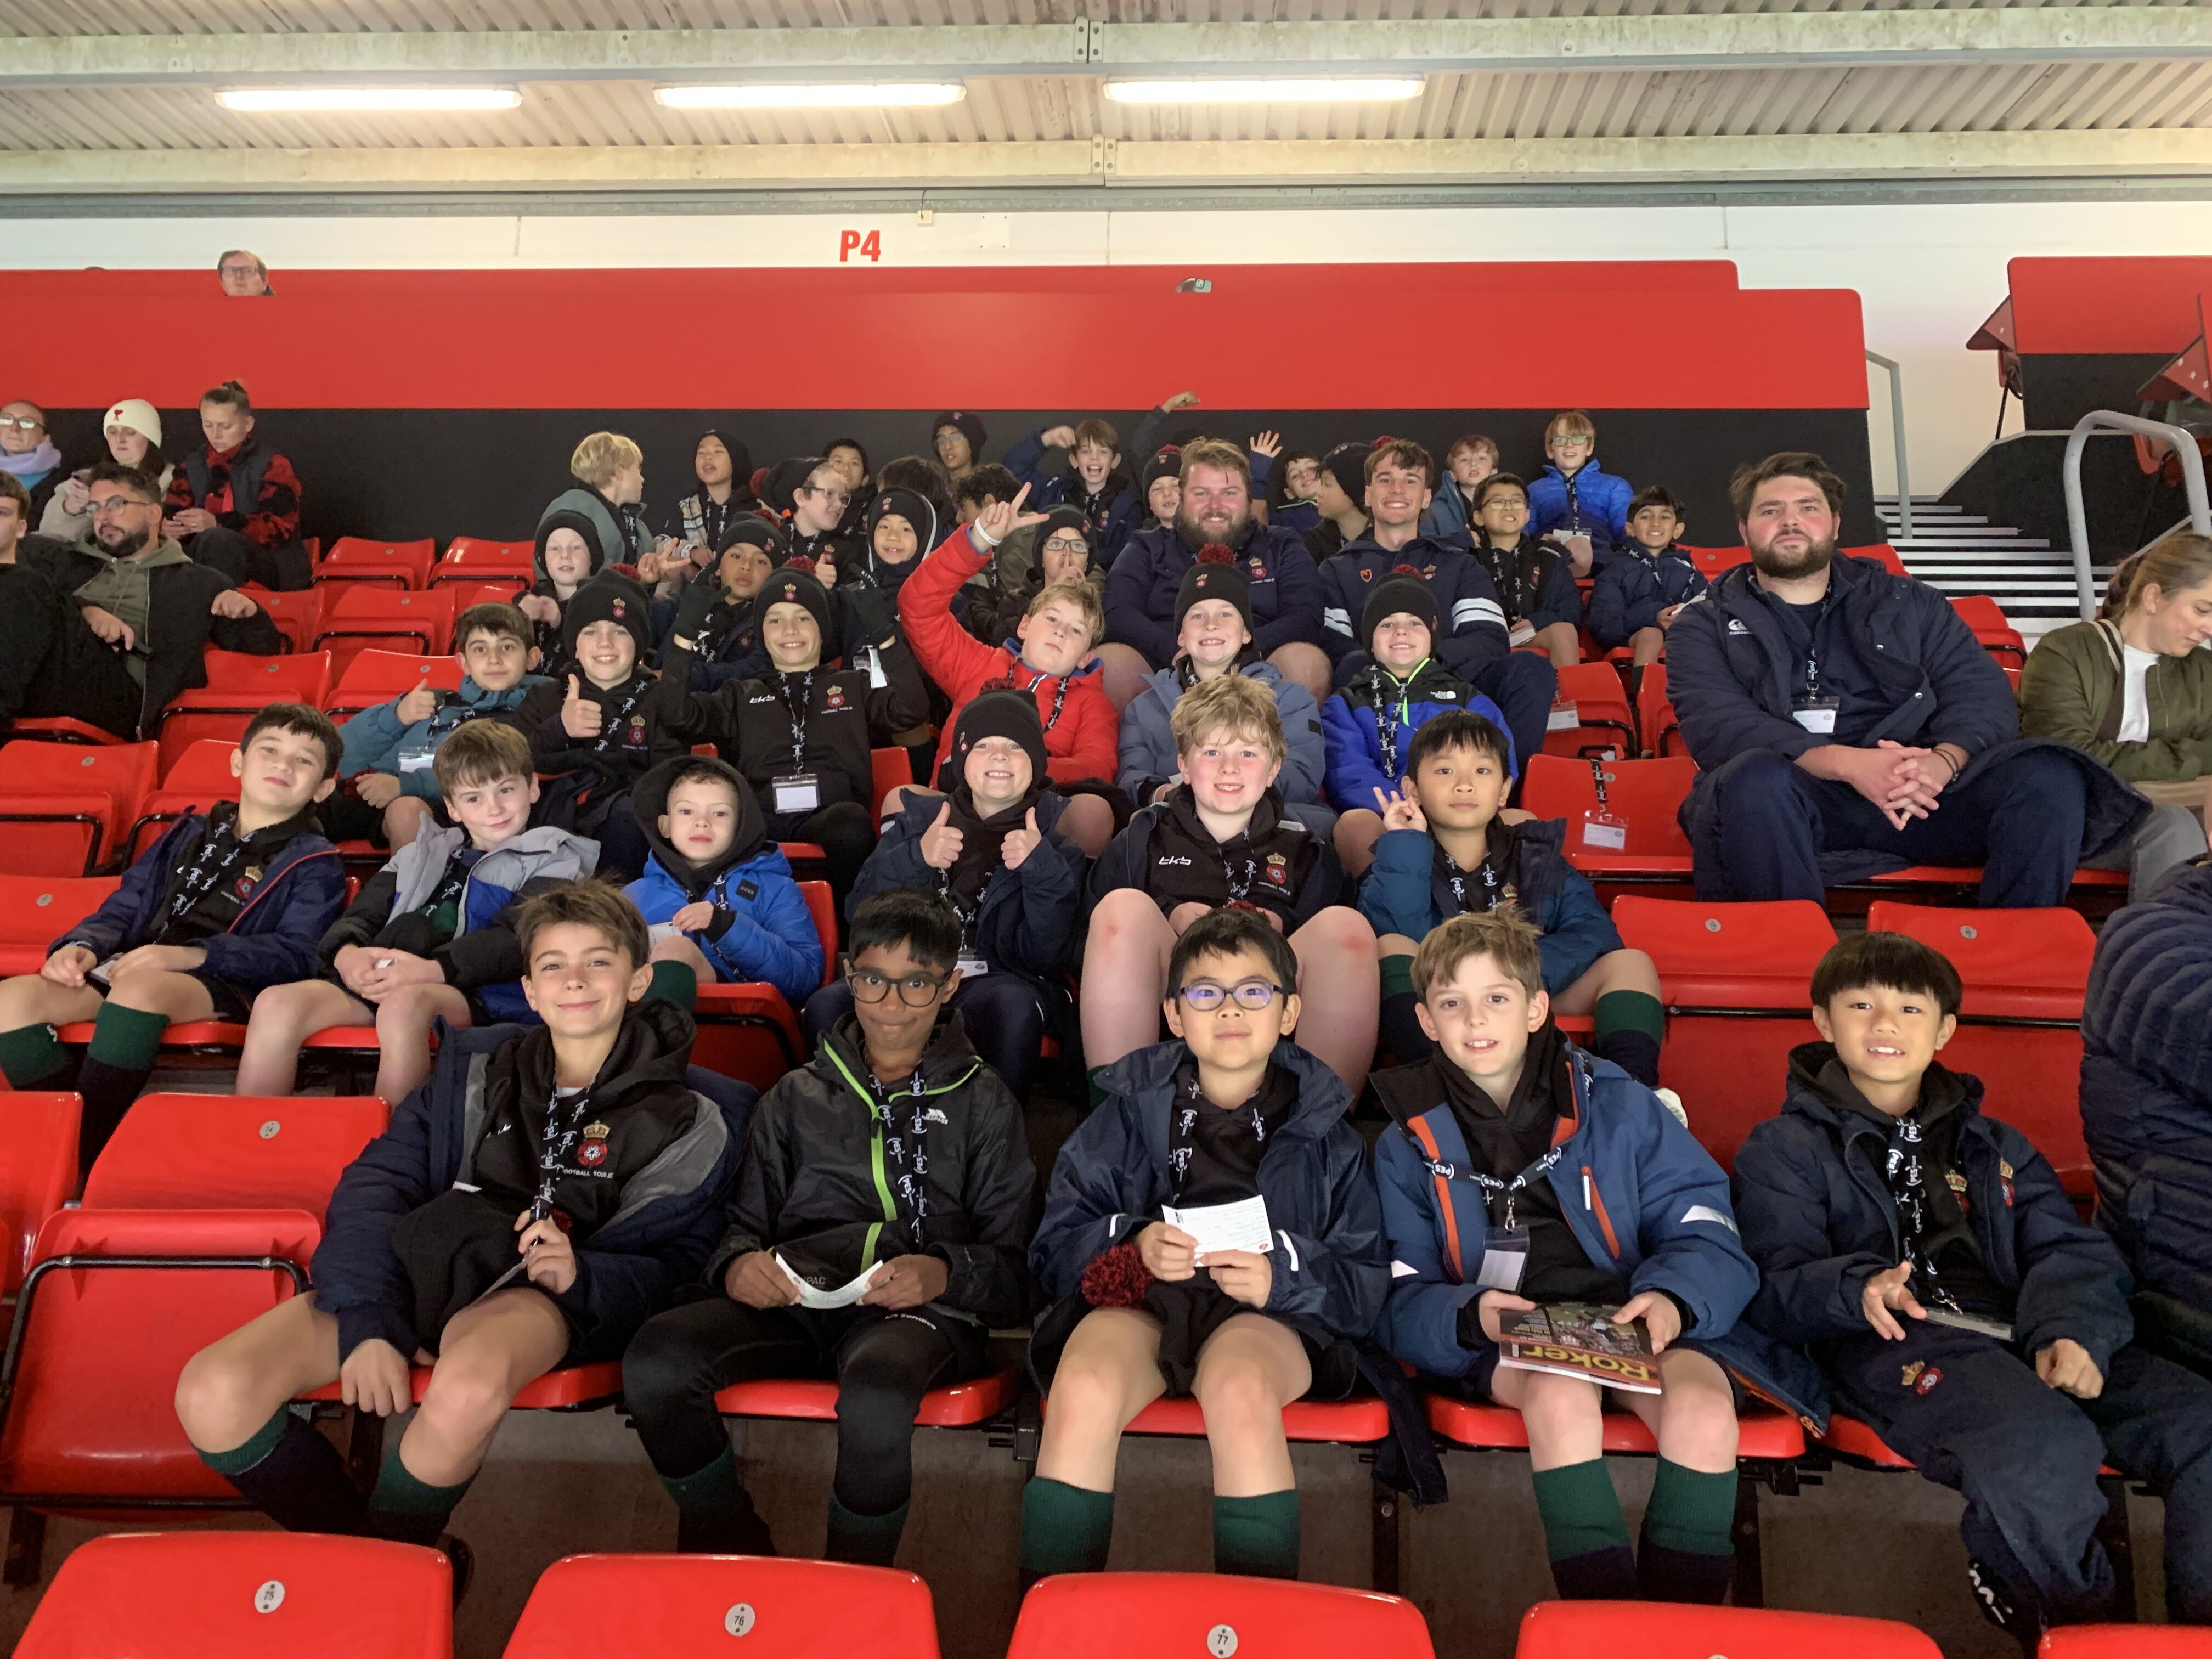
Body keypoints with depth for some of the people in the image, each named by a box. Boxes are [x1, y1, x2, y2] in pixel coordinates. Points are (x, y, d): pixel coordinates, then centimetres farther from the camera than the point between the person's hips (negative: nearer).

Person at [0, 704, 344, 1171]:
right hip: (135, 968, 6)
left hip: (223, 988, -6)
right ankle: (62, 1132, -14)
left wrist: (193, 954, -20)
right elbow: (124, 908, 22)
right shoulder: (190, 833, 24)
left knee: (138, 988, -36)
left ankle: (84, 1160, -27)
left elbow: (297, 954, -8)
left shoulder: (315, 864, 6)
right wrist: (82, 946, -2)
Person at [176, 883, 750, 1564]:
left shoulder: (692, 1116, 6)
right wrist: (366, 1323, -11)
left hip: (534, 1296, -4)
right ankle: (354, 1542, 6)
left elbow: (676, 1260, 5)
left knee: (468, 1386, -38)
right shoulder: (474, 1066, 16)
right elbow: (376, 1183, 6)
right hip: (414, 1267, 4)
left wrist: (584, 1276, -16)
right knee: (213, 1394, -20)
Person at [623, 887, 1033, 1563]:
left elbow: (1010, 1263, 10)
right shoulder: (798, 1096, 23)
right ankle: (731, 1548, -1)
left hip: (920, 1309, -2)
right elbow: (746, 1221, 20)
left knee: (876, 1391, -38)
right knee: (655, 1360, -27)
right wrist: (738, 1262, -4)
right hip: (796, 1297, 3)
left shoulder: (983, 1105, 16)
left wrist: (945, 1273, -13)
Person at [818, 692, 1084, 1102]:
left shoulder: (1058, 830, 7)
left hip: (1004, 981, -2)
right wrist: (915, 858, -11)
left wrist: (1040, 865, -18)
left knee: (1012, 1006, -37)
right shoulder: (919, 818, 15)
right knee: (826, 1006, -27)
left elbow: (1049, 955, -5)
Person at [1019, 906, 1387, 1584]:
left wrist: (1284, 1274, -14)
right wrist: (1133, 1245, -14)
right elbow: (1054, 1246, 7)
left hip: (1271, 1316, 0)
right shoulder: (1129, 1113, 12)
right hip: (1140, 1297, 1)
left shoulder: (1325, 1133, 14)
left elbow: (1366, 1283, 7)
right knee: (1084, 1388, -34)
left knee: (1241, 1388, -37)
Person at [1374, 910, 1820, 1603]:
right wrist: (1468, 1315, -19)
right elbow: (1402, 1304, 3)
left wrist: (1673, 1296, -17)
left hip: (1633, 1322, 1)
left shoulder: (1618, 1105, 9)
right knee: (1563, 1396, -34)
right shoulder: (1408, 1147, 9)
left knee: (1703, 1409, -30)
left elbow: (1708, 1233, 5)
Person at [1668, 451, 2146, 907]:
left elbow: (1984, 694, 10)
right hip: (1793, 797, -3)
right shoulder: (1704, 626, 13)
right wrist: (1848, 763, -22)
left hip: (1917, 792, 3)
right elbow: (1717, 726, -6)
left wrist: (1944, 761, -15)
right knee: (1756, 780, -39)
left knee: (2049, 777, -24)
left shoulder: (1908, 604, 23)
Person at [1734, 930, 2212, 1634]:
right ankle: (2074, 1630, -5)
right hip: (1893, 1344, -5)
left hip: (2024, 1336, 5)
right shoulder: (1785, 1148, 12)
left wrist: (2072, 1330, -10)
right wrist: (1860, 1291, -22)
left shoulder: (1993, 1145, 28)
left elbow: (2071, 1251, 14)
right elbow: (1778, 1289, 1)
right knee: (2043, 1443, -34)